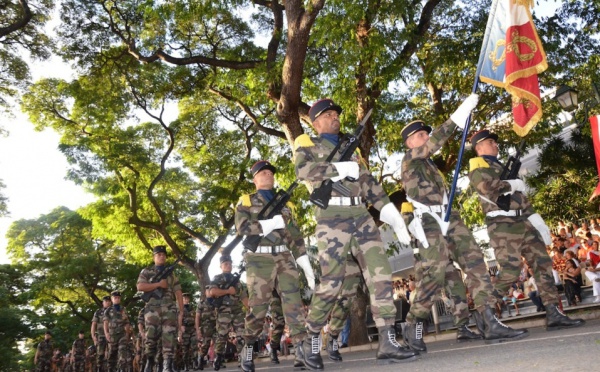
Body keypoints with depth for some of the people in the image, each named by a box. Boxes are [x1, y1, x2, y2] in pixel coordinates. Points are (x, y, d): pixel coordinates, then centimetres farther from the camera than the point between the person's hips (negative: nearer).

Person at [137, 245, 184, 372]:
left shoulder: (171, 274, 20)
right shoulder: (146, 272, 15)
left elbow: (178, 293, 13)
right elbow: (140, 286, -3)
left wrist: (181, 311, 3)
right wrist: (158, 284, -8)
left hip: (169, 309, 1)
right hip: (153, 308, -1)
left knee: (170, 337, -8)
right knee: (151, 337, -2)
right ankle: (149, 361, 18)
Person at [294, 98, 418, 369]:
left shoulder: (348, 146, 26)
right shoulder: (307, 144, 10)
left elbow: (368, 181, 20)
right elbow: (303, 169, -13)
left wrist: (390, 211, 9)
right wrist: (341, 168, -13)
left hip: (361, 215, 6)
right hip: (332, 217, -5)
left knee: (380, 275, -5)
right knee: (331, 284, -5)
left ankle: (387, 344, -3)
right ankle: (310, 342, 13)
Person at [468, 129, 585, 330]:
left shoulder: (500, 166, 26)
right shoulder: (477, 167, 0)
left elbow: (520, 195, 23)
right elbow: (490, 189, -19)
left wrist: (536, 220, 13)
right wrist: (514, 185, -2)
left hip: (522, 222, 9)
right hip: (502, 225, -9)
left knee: (543, 263, 2)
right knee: (511, 270, -14)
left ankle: (554, 315, 3)